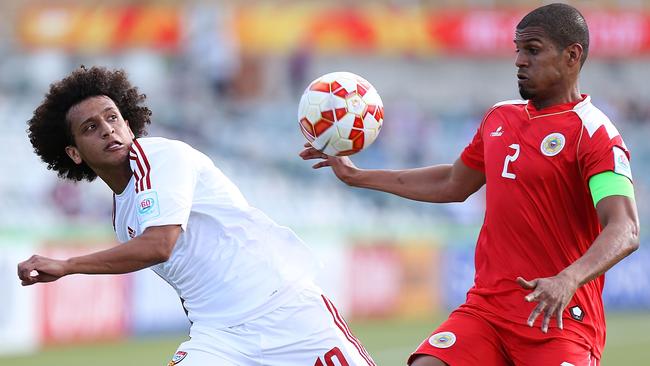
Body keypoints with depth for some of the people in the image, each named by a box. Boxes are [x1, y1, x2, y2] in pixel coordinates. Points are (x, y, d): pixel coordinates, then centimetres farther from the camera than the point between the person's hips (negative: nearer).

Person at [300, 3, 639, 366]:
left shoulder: (593, 134, -10)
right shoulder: (499, 117, 14)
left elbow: (625, 232, -22)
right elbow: (453, 185, 31)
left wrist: (568, 280, -39)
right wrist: (358, 176, 33)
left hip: (558, 321, -6)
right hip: (485, 307, 6)